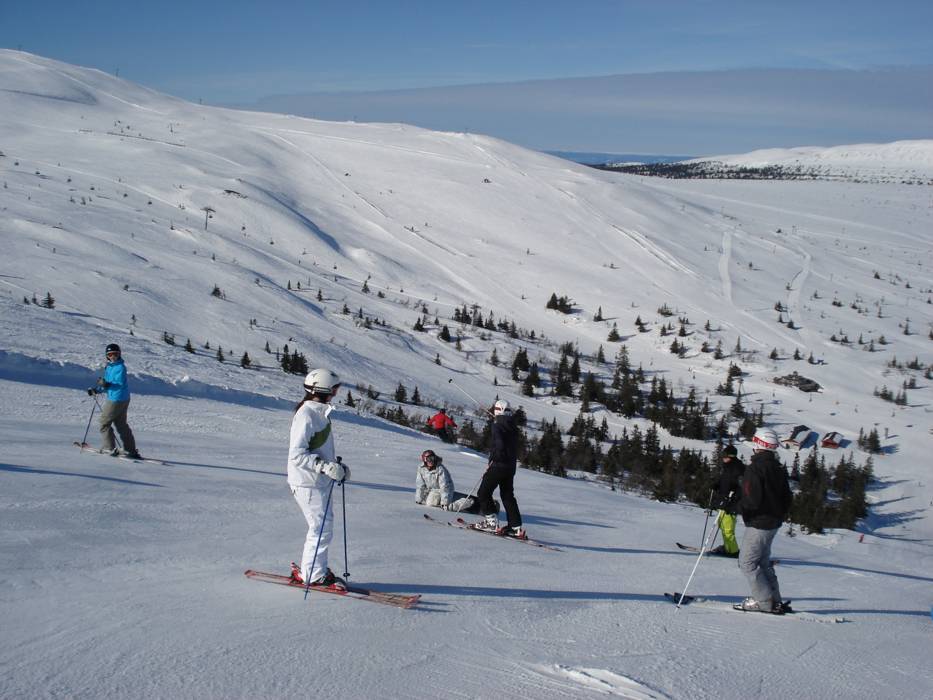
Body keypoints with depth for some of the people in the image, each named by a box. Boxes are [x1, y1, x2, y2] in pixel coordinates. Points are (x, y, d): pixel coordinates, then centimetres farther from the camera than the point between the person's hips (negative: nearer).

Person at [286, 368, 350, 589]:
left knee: (324, 526, 15)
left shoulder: (320, 412, 11)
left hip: (320, 480, 10)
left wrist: (338, 465, 12)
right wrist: (326, 466, -29)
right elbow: (297, 454, -23)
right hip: (307, 482, -10)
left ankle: (313, 569, 26)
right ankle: (313, 575, 5)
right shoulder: (306, 415, -19)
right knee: (322, 528, -5)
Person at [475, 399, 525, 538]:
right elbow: (515, 447, 11)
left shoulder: (498, 425, -12)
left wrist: (492, 461, -11)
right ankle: (516, 527, 11)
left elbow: (499, 445, -21)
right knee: (508, 495, 15)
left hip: (499, 464, -8)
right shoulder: (513, 427, 9)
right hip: (511, 466, 8)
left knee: (483, 493, 4)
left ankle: (492, 522, -3)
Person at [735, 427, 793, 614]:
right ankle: (775, 601, 19)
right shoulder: (778, 468, 8)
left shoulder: (755, 467, -18)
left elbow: (752, 499, -25)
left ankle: (764, 601, -4)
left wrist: (733, 505, -11)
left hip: (759, 523, -9)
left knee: (747, 562, -2)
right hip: (774, 522, 9)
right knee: (763, 561, 19)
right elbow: (787, 498, 13)